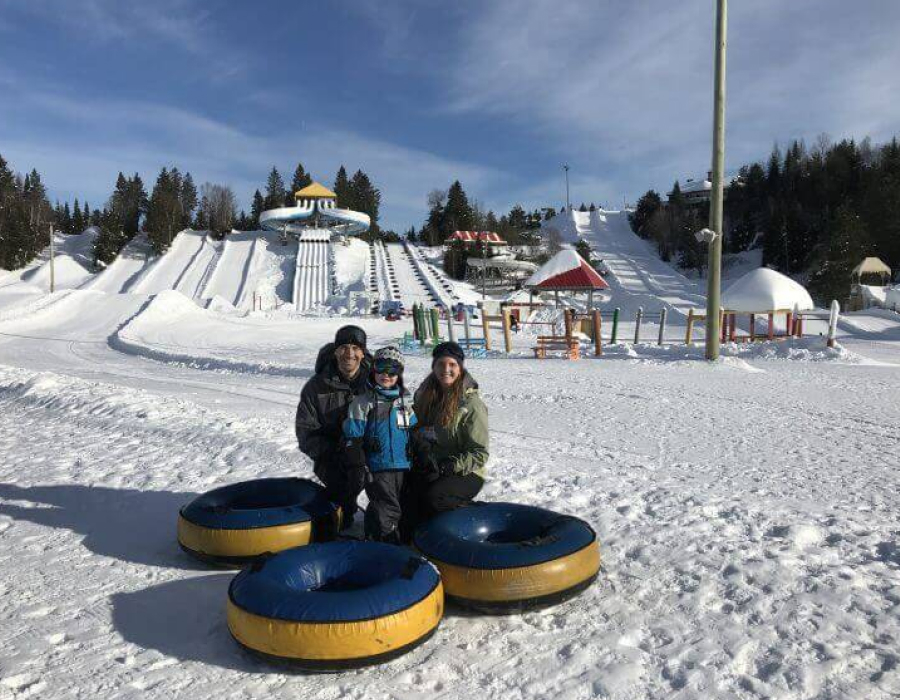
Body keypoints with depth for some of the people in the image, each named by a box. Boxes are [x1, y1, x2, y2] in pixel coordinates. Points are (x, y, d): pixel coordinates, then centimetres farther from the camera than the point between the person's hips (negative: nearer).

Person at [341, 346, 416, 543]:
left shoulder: (406, 400, 11)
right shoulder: (363, 402, -3)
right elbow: (352, 437, -5)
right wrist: (358, 466, -11)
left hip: (404, 466, 5)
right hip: (377, 468, -5)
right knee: (387, 512, -13)